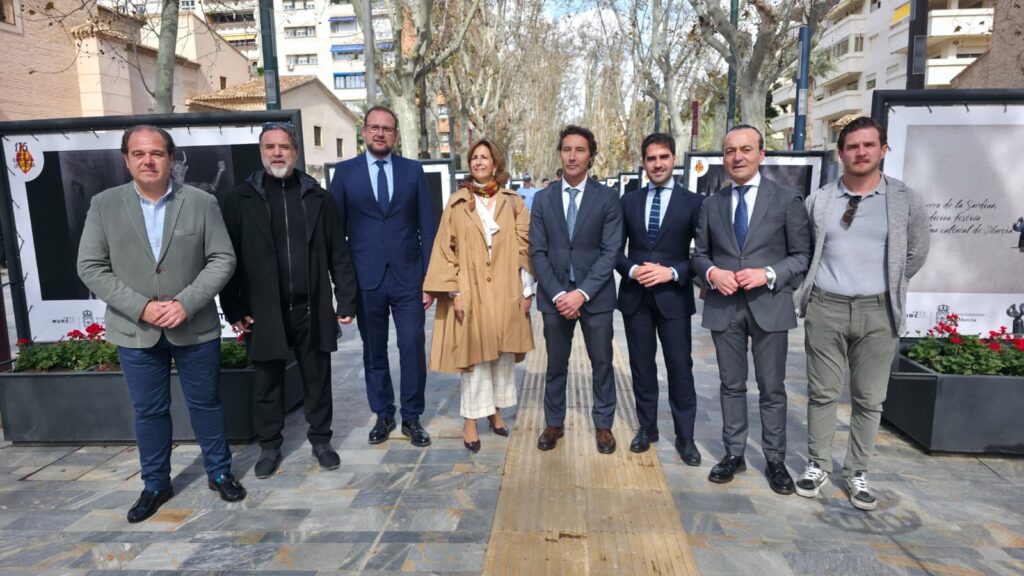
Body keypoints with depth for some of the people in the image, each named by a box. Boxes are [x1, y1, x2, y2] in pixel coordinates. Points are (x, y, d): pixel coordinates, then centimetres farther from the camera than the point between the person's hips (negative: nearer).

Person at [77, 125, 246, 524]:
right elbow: (90, 267, -3)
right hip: (135, 331, 1)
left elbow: (222, 260, -6)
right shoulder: (104, 205, 0)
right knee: (148, 412, 13)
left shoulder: (202, 203, -3)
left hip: (195, 328, -1)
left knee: (206, 404, 12)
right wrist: (141, 307, -14)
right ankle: (155, 484, 32)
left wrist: (186, 303, -17)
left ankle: (219, 472, 31)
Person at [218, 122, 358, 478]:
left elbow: (338, 254, 4)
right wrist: (234, 310, -3)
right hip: (264, 311, 0)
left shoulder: (317, 196, 5)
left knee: (317, 381, 11)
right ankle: (269, 447, 28)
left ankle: (320, 441, 28)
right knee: (268, 384, 11)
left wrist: (346, 300, 0)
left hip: (312, 309, 1)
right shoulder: (241, 199, 2)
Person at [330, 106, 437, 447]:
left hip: (408, 277, 0)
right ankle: (383, 415, 27)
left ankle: (412, 418, 19)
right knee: (373, 352, 11)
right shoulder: (345, 172, 4)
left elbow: (428, 228, 4)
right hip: (366, 279, 1)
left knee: (413, 349, 2)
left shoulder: (413, 170, 5)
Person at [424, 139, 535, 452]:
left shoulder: (514, 203, 5)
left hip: (506, 292, 2)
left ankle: (495, 410, 27)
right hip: (470, 292, -1)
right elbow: (445, 250, -1)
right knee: (473, 355, 2)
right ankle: (471, 420, 12)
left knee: (503, 354, 10)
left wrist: (527, 289, 0)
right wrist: (454, 292, -9)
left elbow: (524, 248, 4)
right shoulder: (457, 203, 2)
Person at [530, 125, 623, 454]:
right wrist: (557, 294, -11)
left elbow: (611, 251, -7)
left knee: (602, 363, 10)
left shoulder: (608, 198, -2)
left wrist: (582, 293, -16)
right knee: (556, 364, 12)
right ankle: (554, 423, 28)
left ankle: (603, 424, 27)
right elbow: (538, 252, 0)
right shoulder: (543, 198, 4)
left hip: (595, 296, -1)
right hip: (554, 296, 2)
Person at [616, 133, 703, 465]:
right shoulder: (628, 201, 8)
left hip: (674, 297, -2)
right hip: (635, 297, 3)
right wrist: (632, 270, -11)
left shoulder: (692, 203, 0)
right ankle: (647, 427, 27)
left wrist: (672, 272, -16)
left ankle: (685, 436, 18)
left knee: (680, 367, 3)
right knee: (641, 365, 11)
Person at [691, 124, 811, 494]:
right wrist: (712, 272, -10)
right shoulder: (711, 204, 9)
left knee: (772, 388, 7)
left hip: (769, 306, -2)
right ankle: (734, 454, 24)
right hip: (724, 307, 3)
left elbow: (802, 255, 0)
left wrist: (769, 274, -16)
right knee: (731, 385, 12)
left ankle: (775, 461, 21)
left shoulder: (786, 200, 0)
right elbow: (700, 255, 11)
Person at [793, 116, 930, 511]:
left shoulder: (906, 200, 1)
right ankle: (818, 464, 20)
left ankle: (857, 472, 21)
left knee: (869, 399, 7)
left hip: (877, 311, 0)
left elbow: (916, 254, 11)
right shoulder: (818, 201, 3)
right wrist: (806, 291, 6)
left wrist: (887, 287, 11)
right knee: (822, 393, 7)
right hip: (825, 308, 0)